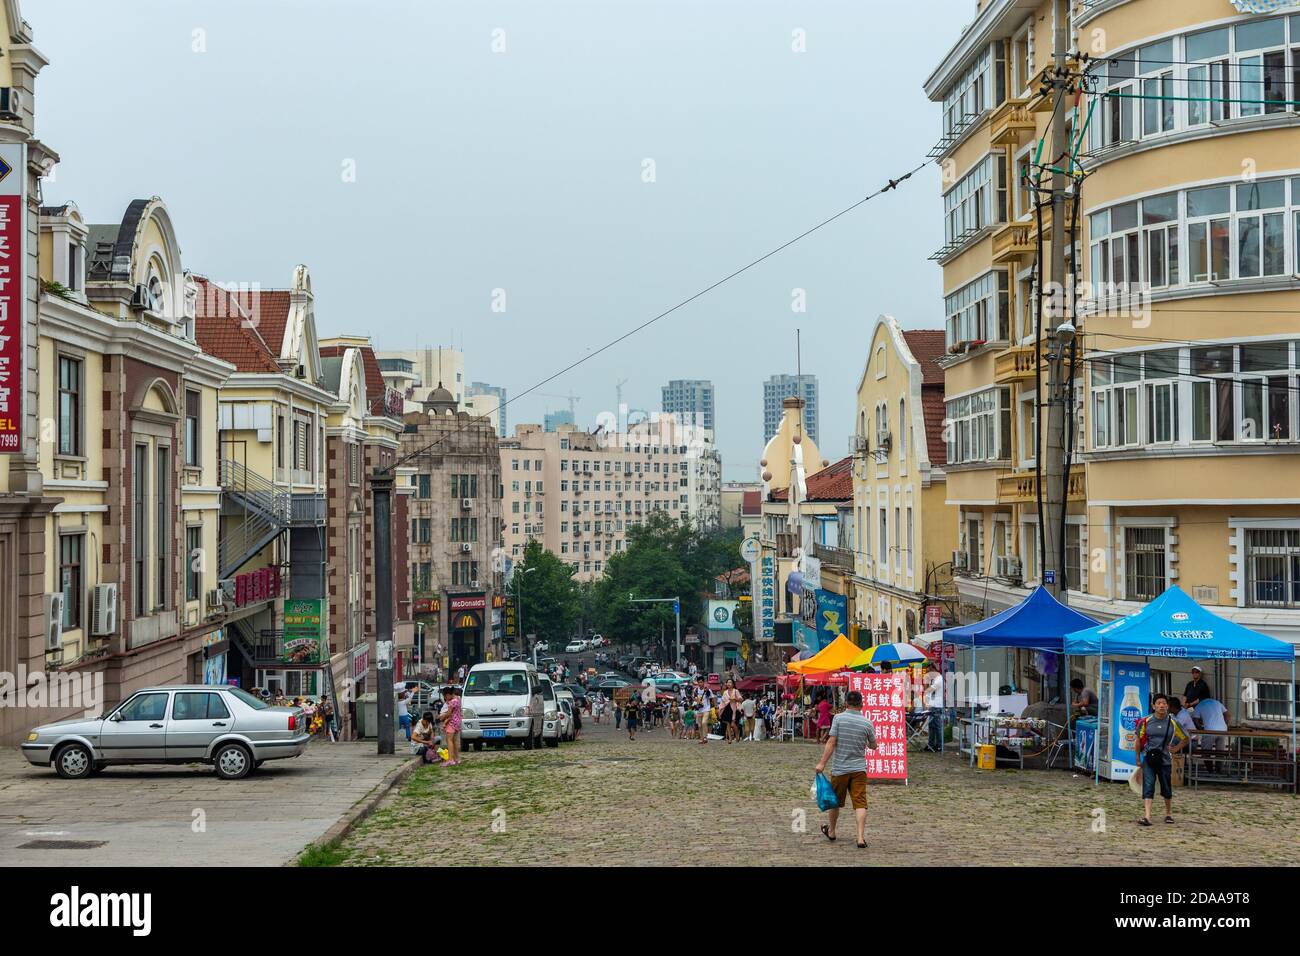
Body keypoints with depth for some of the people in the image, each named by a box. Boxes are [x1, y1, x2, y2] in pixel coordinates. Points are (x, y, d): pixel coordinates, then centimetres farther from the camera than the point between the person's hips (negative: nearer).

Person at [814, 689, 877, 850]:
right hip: (859, 769, 0)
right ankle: (861, 838, -13)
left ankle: (831, 832, 34)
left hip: (840, 768, 0)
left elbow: (831, 742, -13)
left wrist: (822, 763, -11)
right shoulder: (867, 723, -2)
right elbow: (873, 746, 10)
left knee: (836, 802, 16)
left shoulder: (838, 718, -8)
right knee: (860, 803, -3)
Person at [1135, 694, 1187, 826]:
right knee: (1148, 787, -12)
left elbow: (1185, 738, 12)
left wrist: (1176, 749, 0)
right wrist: (1138, 757, 7)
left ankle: (1169, 813, 35)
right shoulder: (1146, 721, -2)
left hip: (1165, 759, 1)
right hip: (1148, 758, -1)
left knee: (1167, 788, 13)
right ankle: (1147, 816, -18)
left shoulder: (1172, 723, -1)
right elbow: (1139, 739, 7)